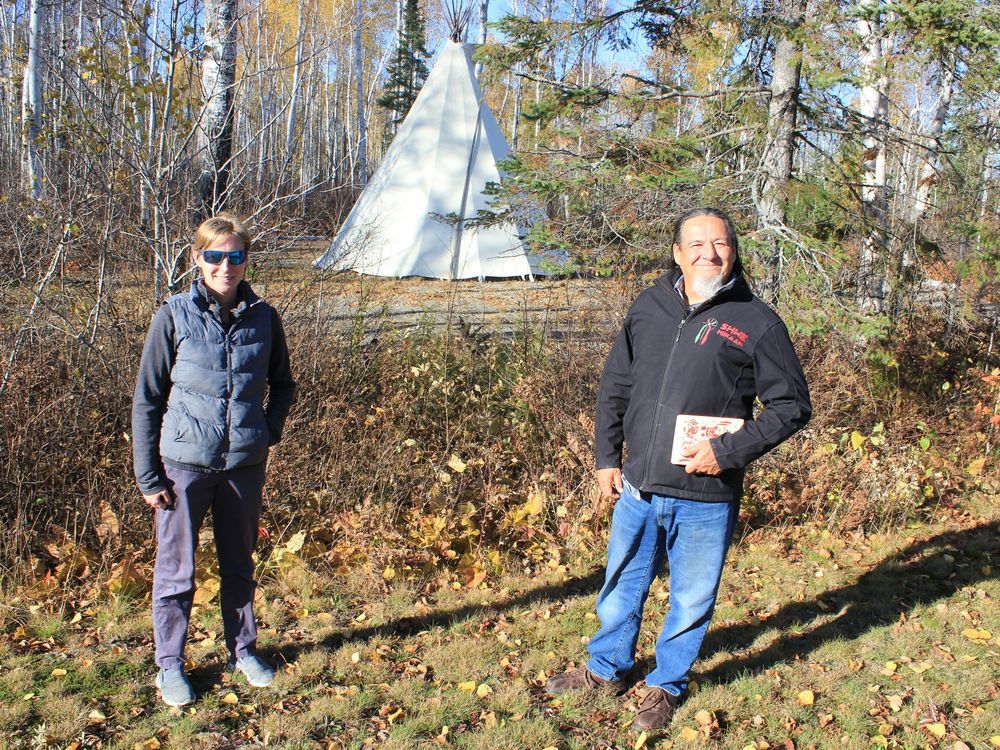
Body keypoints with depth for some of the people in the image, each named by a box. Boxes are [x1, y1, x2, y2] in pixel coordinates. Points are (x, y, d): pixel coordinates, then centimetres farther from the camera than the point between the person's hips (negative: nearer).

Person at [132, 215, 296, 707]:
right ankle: (170, 664, 25)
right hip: (184, 463, -2)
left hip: (245, 464, 2)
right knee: (176, 569, 8)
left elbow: (282, 384, 17)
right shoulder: (174, 316, -7)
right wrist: (147, 476, -5)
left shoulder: (263, 318, 0)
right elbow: (147, 399, -3)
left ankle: (243, 650, 34)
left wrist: (270, 429, 0)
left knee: (239, 564, 17)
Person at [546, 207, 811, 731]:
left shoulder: (756, 322, -8)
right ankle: (606, 668, 43)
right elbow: (614, 387, 12)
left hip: (705, 499, -3)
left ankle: (666, 685, 36)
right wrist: (607, 458, 7)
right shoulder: (649, 306, 3)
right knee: (622, 584, 20)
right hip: (637, 488, 4)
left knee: (691, 600, 13)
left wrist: (727, 452, -15)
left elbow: (792, 405, -6)